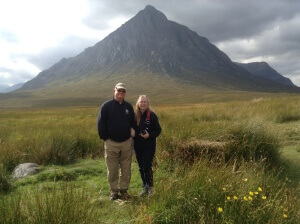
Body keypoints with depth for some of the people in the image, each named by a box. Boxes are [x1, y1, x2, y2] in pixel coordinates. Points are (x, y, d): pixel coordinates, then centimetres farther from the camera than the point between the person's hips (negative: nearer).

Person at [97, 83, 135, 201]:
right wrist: (105, 138, -7)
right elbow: (101, 124, -4)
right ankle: (114, 191, 19)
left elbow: (132, 123, 17)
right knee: (112, 170, 5)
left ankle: (124, 190, 22)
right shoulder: (106, 106, -4)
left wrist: (131, 136, 8)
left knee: (126, 169, 8)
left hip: (126, 143, 3)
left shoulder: (129, 106, 8)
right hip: (111, 143, -3)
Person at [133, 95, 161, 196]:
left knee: (147, 167, -6)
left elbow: (158, 130, -6)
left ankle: (150, 187, 12)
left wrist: (149, 135, -20)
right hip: (138, 146, 4)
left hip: (149, 146, -4)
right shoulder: (135, 115, 2)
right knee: (141, 168, 11)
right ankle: (145, 187, 26)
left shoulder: (152, 115, -9)